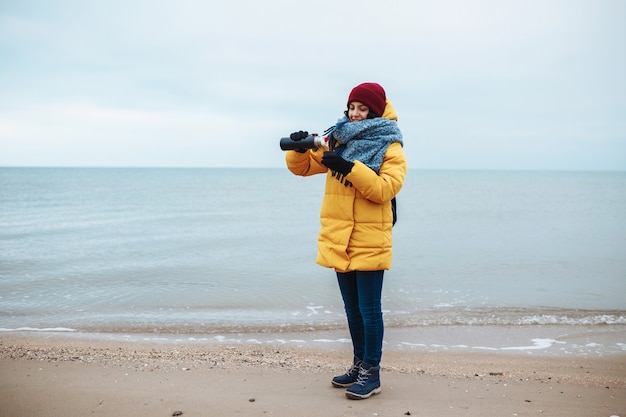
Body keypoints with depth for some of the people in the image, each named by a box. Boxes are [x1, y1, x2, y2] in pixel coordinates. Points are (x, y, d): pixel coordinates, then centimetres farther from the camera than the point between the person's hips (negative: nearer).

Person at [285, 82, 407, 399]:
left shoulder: (389, 147, -4)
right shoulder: (337, 139, 10)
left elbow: (385, 189, -18)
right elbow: (302, 167, 9)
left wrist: (350, 168, -26)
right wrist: (300, 148, -12)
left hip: (369, 242, -5)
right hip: (339, 241, 5)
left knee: (369, 309, 0)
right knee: (352, 309, 16)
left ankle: (371, 374, 12)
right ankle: (359, 365, 29)